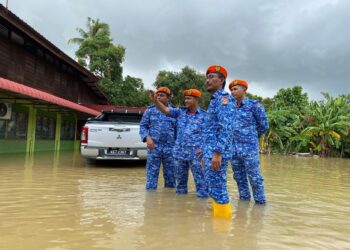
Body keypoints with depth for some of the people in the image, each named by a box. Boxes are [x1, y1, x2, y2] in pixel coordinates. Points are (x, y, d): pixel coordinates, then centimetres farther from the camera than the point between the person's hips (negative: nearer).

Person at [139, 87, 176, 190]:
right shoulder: (150, 110, 5)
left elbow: (177, 130, 9)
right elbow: (143, 126, 4)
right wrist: (147, 138, -13)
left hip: (170, 148, 1)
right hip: (154, 147, -1)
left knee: (170, 175, 10)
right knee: (151, 175, 1)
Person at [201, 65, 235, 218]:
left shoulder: (224, 98, -9)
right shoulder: (214, 100, 21)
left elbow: (226, 128, -21)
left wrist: (217, 153, -26)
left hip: (216, 153, -10)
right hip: (210, 153, 10)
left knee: (218, 189, -5)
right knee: (213, 189, 14)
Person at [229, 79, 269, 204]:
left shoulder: (254, 105, -3)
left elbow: (264, 126, 2)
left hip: (249, 148, -5)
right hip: (234, 149, 6)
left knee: (254, 177, -2)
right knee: (239, 177, 12)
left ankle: (260, 201, 10)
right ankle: (244, 198, 26)